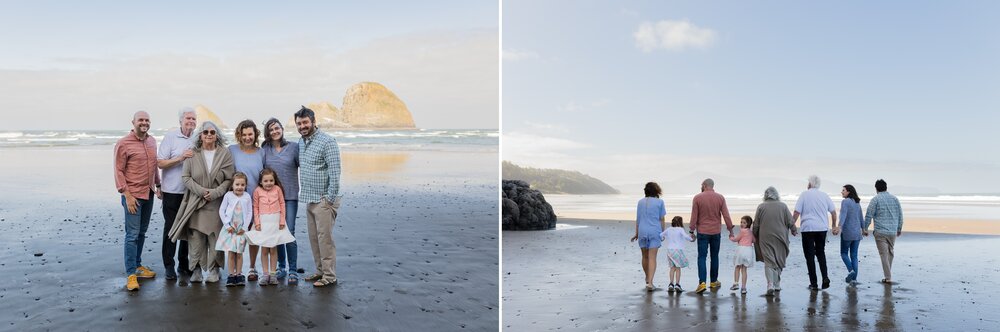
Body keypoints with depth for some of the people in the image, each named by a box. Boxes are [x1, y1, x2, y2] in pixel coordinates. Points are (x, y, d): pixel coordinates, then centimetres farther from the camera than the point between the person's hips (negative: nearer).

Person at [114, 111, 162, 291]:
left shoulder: (152, 141, 9)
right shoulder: (123, 144, -10)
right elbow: (118, 171, -11)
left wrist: (158, 185, 17)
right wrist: (127, 195, -16)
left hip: (149, 194, 6)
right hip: (132, 195, -6)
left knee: (142, 232, 15)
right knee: (132, 234, -6)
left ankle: (137, 266, 26)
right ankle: (130, 275, -2)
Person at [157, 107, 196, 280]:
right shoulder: (170, 136, -5)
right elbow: (160, 163, -9)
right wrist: (180, 157, -18)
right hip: (172, 191, -4)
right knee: (170, 228, 3)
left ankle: (184, 265, 22)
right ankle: (169, 266, 13)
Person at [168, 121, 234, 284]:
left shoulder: (225, 154, 2)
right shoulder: (192, 154, 3)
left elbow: (229, 179, 0)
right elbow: (186, 177, 2)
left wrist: (215, 193, -12)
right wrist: (201, 191, -10)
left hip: (217, 204, 0)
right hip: (196, 203, 1)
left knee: (215, 238, 0)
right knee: (196, 238, -1)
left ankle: (213, 270, 11)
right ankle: (197, 269, 11)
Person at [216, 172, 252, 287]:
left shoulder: (247, 197, 1)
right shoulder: (228, 195, -1)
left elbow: (250, 213, 2)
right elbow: (221, 211, 1)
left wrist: (245, 227, -5)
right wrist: (227, 225, -6)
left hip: (241, 229, 1)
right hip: (230, 229, -1)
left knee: (239, 253, 4)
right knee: (230, 253, -1)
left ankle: (239, 274, 12)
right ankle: (231, 275, 5)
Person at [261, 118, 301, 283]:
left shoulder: (294, 147, -2)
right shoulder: (265, 149, 6)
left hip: (290, 196, -3)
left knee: (289, 232, -8)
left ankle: (293, 270, -1)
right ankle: (281, 267, 22)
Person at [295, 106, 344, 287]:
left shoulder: (327, 142, -13)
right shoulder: (301, 142, 12)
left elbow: (335, 171, -17)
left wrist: (330, 198, -18)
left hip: (324, 199, -8)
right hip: (309, 199, 8)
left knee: (325, 237, -5)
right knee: (314, 237, 13)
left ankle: (329, 276, 3)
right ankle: (320, 270, 24)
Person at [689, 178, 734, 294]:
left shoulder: (697, 198, -6)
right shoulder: (720, 198, -1)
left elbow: (694, 217, -6)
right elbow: (726, 215, -2)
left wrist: (692, 231, 1)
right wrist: (730, 230, 5)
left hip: (702, 232, -2)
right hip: (716, 232, 2)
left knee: (702, 257, -1)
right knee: (714, 256, 15)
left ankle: (702, 282, -15)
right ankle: (714, 281, 23)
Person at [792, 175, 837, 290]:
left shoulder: (804, 194, -3)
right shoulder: (824, 195, 6)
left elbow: (796, 212, -8)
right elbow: (834, 212, 8)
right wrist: (834, 225, 22)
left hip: (807, 229, -3)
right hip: (822, 228, 3)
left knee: (810, 256, 2)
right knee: (821, 253, 18)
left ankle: (813, 283, 2)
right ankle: (825, 277, 1)